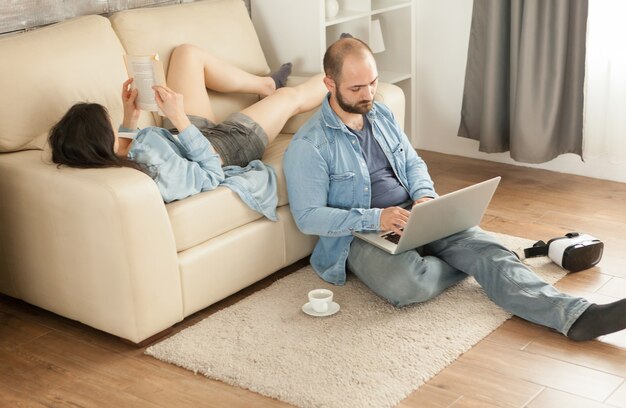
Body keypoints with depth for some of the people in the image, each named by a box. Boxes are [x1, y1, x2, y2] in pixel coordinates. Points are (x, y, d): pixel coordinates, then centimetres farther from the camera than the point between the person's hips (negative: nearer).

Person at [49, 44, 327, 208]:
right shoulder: (159, 173, -48)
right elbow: (212, 174, -31)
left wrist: (129, 118, -15)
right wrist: (180, 119, -37)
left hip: (188, 136, 6)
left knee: (187, 53, 15)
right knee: (289, 96, 13)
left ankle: (266, 85, 36)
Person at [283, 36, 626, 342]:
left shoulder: (381, 115, 11)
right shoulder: (307, 146, -11)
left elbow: (413, 163, 20)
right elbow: (308, 217, -14)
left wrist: (425, 195, -4)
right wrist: (375, 218, -24)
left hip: (411, 219, 6)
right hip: (358, 236, -6)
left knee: (483, 245, -20)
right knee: (409, 283, -38)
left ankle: (576, 317, -33)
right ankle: (471, 262, -8)